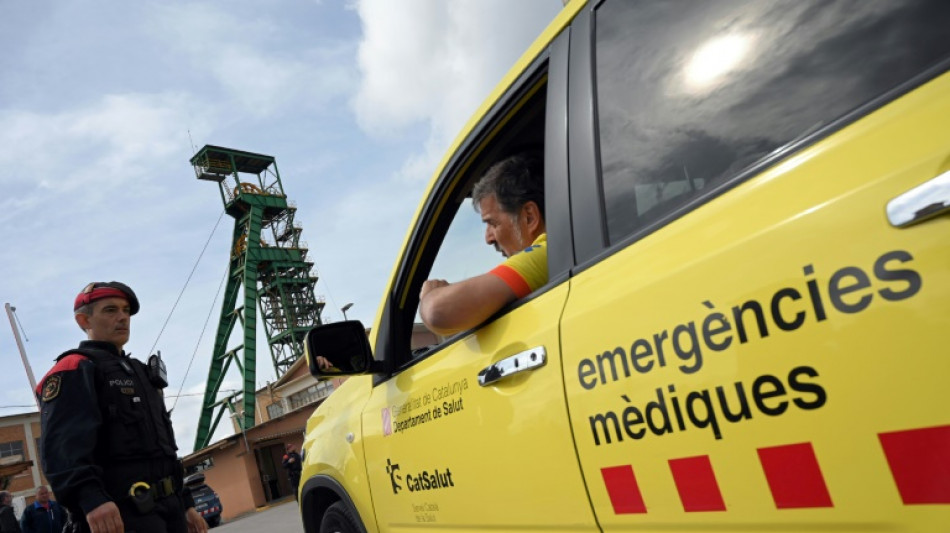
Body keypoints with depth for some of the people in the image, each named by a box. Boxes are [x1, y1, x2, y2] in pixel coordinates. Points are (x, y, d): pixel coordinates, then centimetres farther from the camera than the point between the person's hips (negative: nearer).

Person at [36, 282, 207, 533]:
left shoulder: (138, 372, 24)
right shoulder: (74, 369, -4)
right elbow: (62, 445, -21)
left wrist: (185, 503, 23)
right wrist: (90, 497, -37)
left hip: (168, 507, 9)